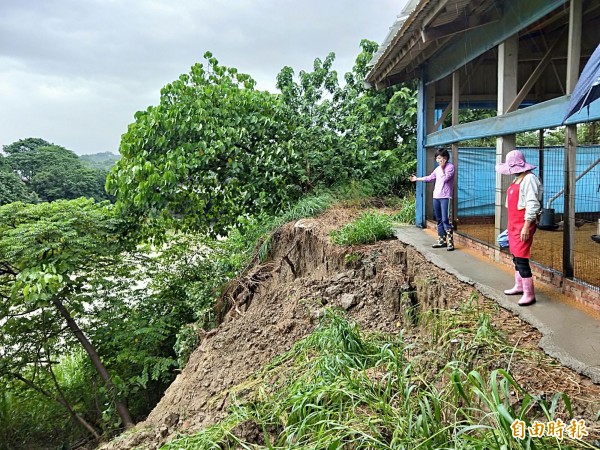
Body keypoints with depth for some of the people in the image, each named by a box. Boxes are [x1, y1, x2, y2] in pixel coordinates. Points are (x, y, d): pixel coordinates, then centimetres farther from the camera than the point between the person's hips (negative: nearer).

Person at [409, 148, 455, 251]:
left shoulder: (450, 166, -6)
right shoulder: (438, 168, 15)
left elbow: (445, 179, -16)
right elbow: (430, 177, 24)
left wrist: (442, 168, -9)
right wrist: (417, 179, 26)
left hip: (445, 197, -7)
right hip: (436, 196, 7)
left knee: (445, 220, -13)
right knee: (439, 220, 10)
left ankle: (450, 242, -11)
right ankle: (442, 240, 18)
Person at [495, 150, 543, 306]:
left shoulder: (529, 178, -15)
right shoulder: (517, 179, 14)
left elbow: (533, 205, -20)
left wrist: (526, 227, -22)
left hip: (523, 224, -10)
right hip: (514, 223, 10)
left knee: (521, 258, -9)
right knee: (515, 256, 16)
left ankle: (529, 294, -3)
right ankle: (519, 286, 29)